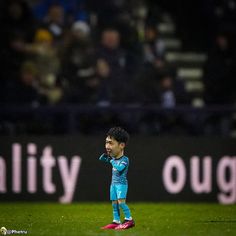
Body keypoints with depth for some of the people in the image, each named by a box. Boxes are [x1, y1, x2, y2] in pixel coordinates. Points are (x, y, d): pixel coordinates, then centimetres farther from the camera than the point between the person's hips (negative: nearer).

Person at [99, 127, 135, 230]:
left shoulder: (124, 159, -14)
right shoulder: (113, 158, 10)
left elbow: (119, 168, -30)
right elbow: (101, 159, 21)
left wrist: (112, 160, -17)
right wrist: (106, 154, 2)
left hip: (121, 184, -8)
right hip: (113, 184, 8)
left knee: (121, 201, -16)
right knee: (114, 203, 8)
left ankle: (129, 219, -10)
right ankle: (116, 221, 13)